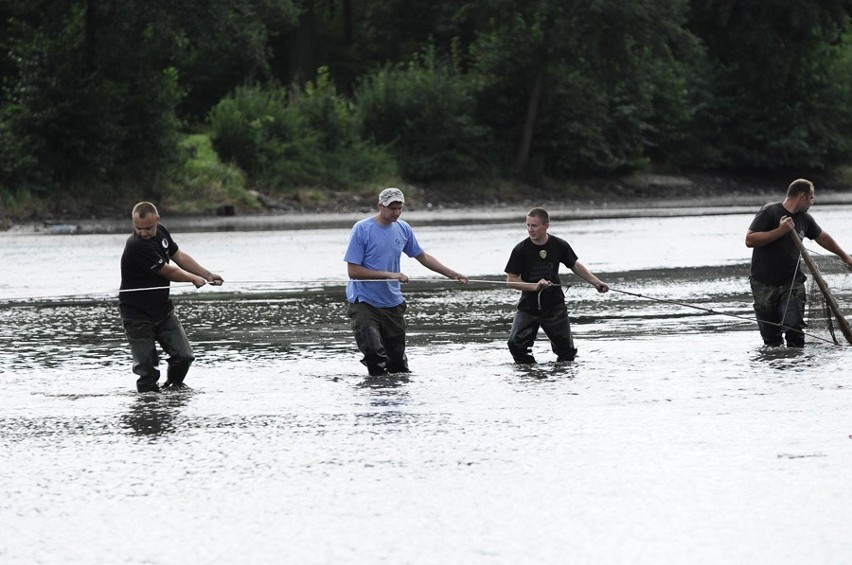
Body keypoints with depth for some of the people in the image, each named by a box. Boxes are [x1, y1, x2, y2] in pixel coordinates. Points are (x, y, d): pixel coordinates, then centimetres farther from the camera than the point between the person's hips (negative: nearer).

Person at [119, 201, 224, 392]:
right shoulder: (136, 246, -26)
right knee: (146, 367, -6)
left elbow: (179, 256, 18)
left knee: (183, 356, 2)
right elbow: (168, 271, -16)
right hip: (137, 314, -7)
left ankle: (173, 386, 25)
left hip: (163, 308, 7)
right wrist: (195, 279, 1)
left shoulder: (160, 232, 0)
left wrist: (207, 275, 17)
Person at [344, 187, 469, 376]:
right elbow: (353, 271, -14)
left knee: (399, 366, 5)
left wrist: (452, 275, 16)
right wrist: (389, 275, -20)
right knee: (373, 349, -27)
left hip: (393, 304, 5)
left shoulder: (403, 229, 6)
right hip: (364, 302, -5)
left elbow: (423, 257, 20)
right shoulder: (362, 229, -11)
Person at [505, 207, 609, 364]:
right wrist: (534, 287, -22)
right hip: (528, 307, -1)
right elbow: (510, 281, -9)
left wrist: (597, 283, 9)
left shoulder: (559, 246, -3)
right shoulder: (521, 250, -10)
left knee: (567, 351, 3)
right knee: (516, 344, -20)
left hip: (555, 306, 1)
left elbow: (575, 266, 13)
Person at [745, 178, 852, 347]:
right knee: (770, 334, 0)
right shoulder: (770, 212, -9)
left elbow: (822, 237, 28)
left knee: (794, 326, -15)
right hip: (765, 284, -4)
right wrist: (780, 231, -22)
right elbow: (749, 240, -18)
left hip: (792, 282, 4)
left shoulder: (804, 218, 9)